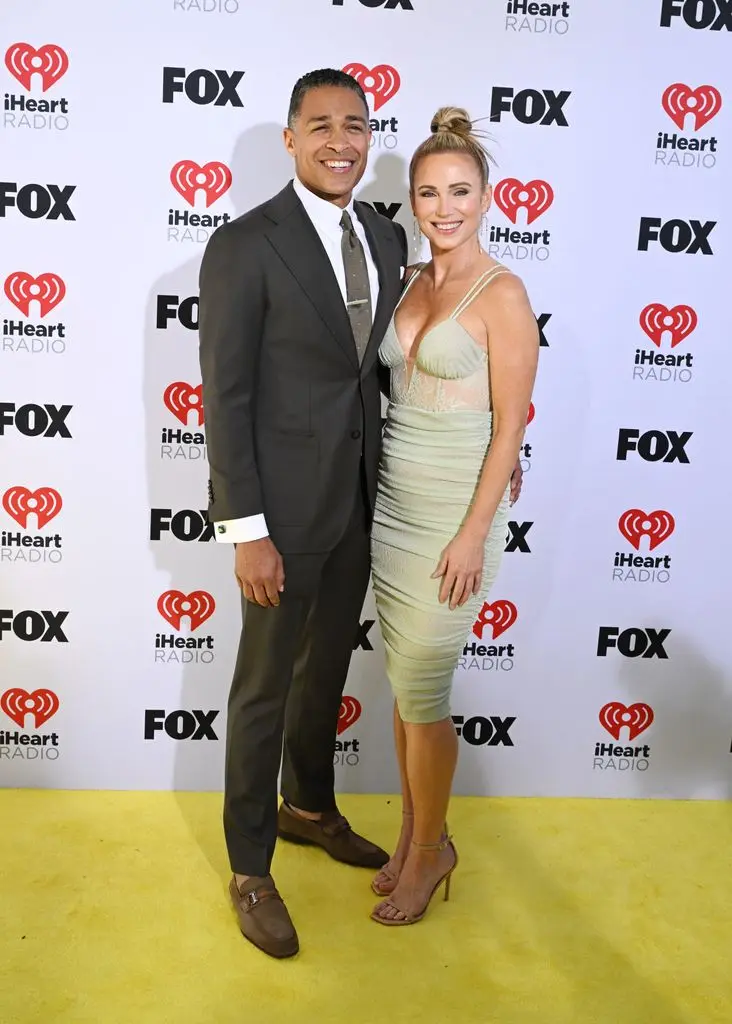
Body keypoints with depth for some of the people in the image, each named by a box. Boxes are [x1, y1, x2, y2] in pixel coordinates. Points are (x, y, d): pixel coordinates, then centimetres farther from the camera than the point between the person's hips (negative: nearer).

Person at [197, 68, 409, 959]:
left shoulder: (387, 239, 6)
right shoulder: (243, 247, -13)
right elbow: (225, 397, -15)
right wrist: (246, 531, -17)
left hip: (359, 499, 6)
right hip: (285, 504, -6)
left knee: (326, 670, 22)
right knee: (265, 688, 8)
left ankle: (309, 808, 46)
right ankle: (250, 870, 28)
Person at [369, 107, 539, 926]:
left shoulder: (502, 294, -11)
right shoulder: (410, 283, 10)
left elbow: (510, 425, -12)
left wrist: (474, 533, -15)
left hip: (453, 510, -6)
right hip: (391, 503, 7)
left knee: (419, 690, 2)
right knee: (405, 682, 14)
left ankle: (429, 850, 24)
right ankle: (414, 834, 32)